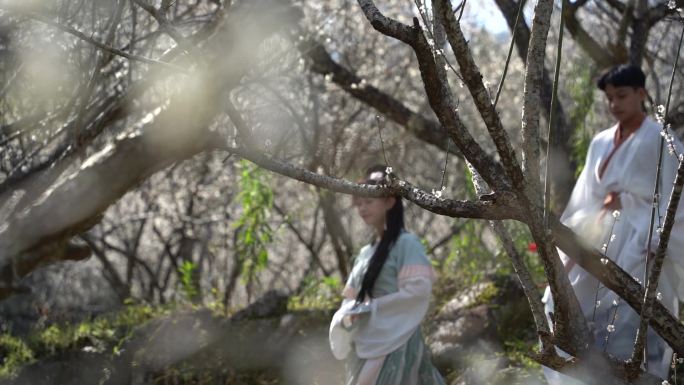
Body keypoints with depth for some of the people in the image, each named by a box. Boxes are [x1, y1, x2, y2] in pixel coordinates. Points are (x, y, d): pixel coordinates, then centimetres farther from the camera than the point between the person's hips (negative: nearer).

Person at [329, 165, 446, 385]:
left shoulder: (407, 244, -5)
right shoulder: (366, 253, 17)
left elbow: (418, 291, -16)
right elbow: (350, 300, 17)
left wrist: (369, 308, -12)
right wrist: (348, 317, -6)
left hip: (395, 348, -7)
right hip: (366, 349, 7)